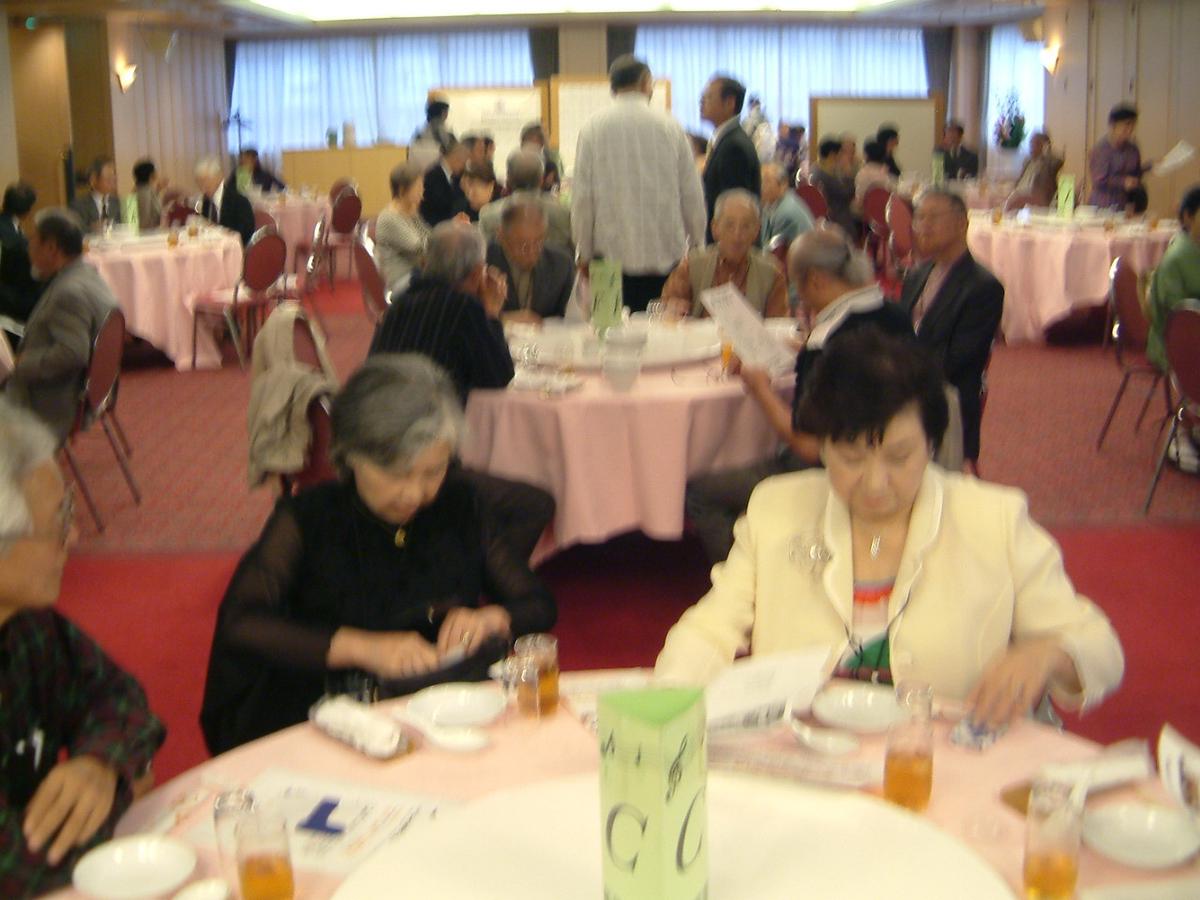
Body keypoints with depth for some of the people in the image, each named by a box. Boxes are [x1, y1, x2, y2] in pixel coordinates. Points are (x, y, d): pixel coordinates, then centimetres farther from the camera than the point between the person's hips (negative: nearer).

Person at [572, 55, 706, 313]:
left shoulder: (593, 127, -1)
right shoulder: (670, 126, 1)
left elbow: (582, 195, -1)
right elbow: (691, 193, 5)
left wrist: (583, 251, 8)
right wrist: (697, 243, 18)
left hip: (613, 253, -1)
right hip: (666, 253, 1)